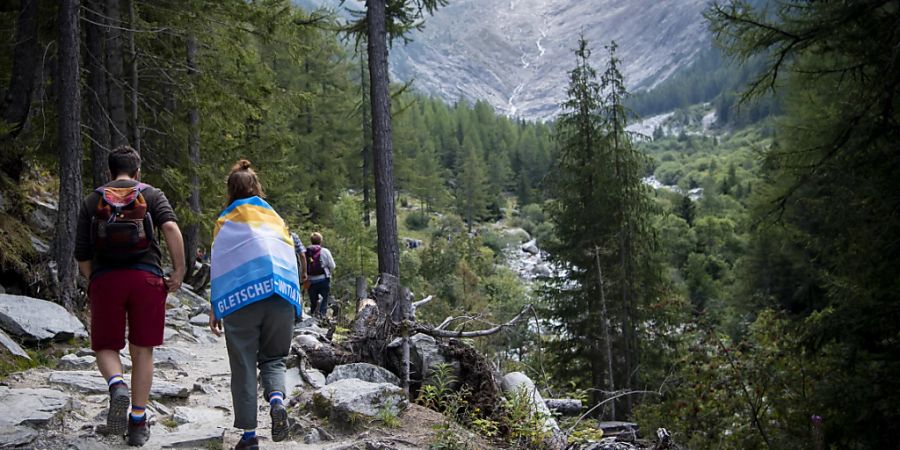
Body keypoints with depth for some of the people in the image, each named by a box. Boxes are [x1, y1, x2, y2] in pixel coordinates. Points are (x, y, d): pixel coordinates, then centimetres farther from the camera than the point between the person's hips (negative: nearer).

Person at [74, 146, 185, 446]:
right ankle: (137, 423, 7)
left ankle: (117, 385, -20)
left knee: (106, 347, 12)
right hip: (146, 278, 0)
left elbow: (82, 255, 9)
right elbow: (171, 228, -10)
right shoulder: (152, 195, 10)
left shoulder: (92, 201, 14)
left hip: (105, 279, 0)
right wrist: (179, 271, -7)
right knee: (142, 351, 8)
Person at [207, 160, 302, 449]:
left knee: (243, 366, 5)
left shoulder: (226, 220, 8)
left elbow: (219, 265, 3)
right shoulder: (275, 217, 16)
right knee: (273, 358, 15)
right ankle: (277, 399, -15)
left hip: (240, 297, -2)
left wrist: (214, 308, 5)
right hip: (281, 295, 2)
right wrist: (293, 303, 19)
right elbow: (291, 259, 14)